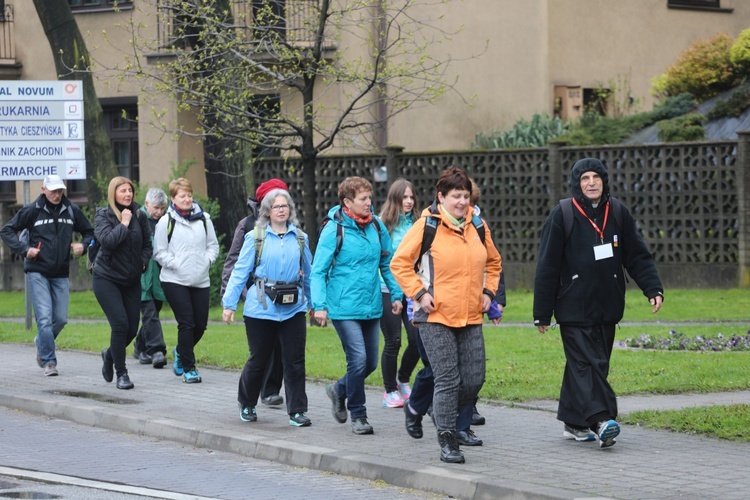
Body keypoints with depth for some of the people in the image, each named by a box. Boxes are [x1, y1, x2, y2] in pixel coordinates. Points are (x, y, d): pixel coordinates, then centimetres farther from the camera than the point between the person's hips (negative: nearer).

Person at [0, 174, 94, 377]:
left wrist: (83, 245, -4)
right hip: (37, 272, -4)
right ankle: (49, 361, -5)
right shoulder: (32, 210, -4)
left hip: (61, 275, 4)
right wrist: (24, 249, -12)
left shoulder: (71, 210, 5)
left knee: (61, 319, 5)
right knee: (44, 318, -11)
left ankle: (42, 343, 33)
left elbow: (89, 232, 17)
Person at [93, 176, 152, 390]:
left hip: (131, 280, 5)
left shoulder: (139, 215, 3)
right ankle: (121, 373, -1)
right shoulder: (103, 215, -7)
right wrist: (124, 224, -18)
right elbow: (107, 240, -24)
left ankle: (110, 354, 36)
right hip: (106, 278, -4)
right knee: (120, 324, -14)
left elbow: (147, 243, 15)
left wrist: (142, 262, 0)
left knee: (132, 329, 5)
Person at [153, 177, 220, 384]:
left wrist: (207, 259, -2)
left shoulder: (203, 218, 7)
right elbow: (159, 252, 0)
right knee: (186, 323, -9)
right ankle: (188, 368, 1)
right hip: (174, 281, -4)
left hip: (201, 280, 4)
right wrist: (175, 264, -12)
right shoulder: (166, 222, -2)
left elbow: (213, 245, 15)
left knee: (200, 324, 7)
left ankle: (181, 352, 36)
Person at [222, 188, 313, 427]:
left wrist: (314, 304, 18)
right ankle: (247, 405, 29)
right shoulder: (255, 237, 0)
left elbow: (308, 273, 16)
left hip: (293, 307, 2)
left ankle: (297, 411, 4)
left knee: (295, 361, -2)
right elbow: (240, 271, -1)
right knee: (259, 359, 7)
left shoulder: (300, 238, 9)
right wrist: (229, 304, -5)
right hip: (262, 307, -2)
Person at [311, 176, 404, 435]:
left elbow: (387, 263, 15)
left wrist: (396, 294, 11)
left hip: (371, 306, 6)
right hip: (344, 307, -6)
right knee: (358, 359, -13)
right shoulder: (334, 229, -10)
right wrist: (319, 305, -15)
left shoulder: (376, 226, 4)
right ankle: (358, 415, 3)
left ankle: (340, 390, 37)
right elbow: (318, 271, -7)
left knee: (370, 363, 9)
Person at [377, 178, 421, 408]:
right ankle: (390, 391, 14)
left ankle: (403, 381, 23)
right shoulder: (383, 225, -5)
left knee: (417, 339, -3)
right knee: (393, 341, -1)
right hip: (388, 290, -3)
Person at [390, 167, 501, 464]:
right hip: (435, 317, -5)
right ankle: (447, 442, 2)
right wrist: (419, 293, -10)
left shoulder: (478, 226, 10)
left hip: (471, 317, 5)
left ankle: (444, 413, 31)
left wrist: (488, 291, 12)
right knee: (447, 380, -7)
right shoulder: (427, 226, -5)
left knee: (474, 380, 3)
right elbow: (399, 263, -3)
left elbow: (493, 262, 25)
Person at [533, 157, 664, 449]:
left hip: (607, 308, 5)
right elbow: (547, 267, -3)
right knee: (586, 363, -14)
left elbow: (638, 257, 11)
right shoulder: (562, 216, -4)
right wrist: (542, 313, -4)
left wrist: (653, 288, -4)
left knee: (590, 364, 9)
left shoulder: (618, 214, 7)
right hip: (574, 309, -5)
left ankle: (574, 423, 17)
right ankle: (600, 420, -25)